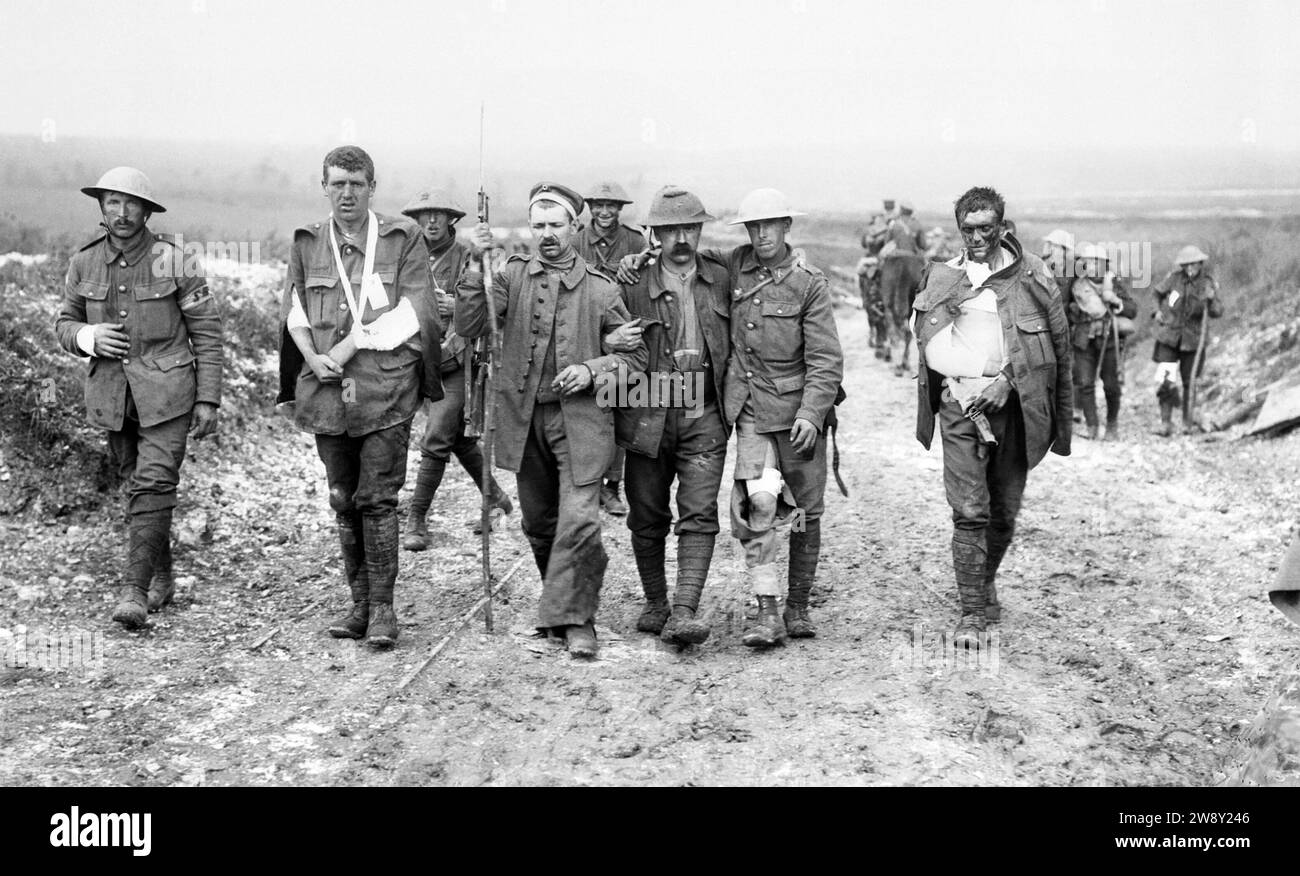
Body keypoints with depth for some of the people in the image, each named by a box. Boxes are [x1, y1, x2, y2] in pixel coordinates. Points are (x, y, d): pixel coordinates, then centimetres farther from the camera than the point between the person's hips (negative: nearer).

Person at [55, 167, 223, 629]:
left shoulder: (173, 261, -7)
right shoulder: (84, 263, 3)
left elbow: (206, 331, -3)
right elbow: (64, 324, 14)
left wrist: (208, 400, -6)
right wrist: (88, 337, -11)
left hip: (167, 391, -4)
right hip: (111, 392, 4)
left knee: (154, 484, -14)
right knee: (136, 486, 12)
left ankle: (134, 591, -13)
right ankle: (162, 578, 27)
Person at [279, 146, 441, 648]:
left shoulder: (403, 238, 2)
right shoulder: (307, 242, 12)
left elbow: (412, 311, -6)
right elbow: (293, 309, 13)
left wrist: (352, 344, -12)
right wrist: (312, 356, -6)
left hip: (385, 386, -4)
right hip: (325, 387, 4)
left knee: (377, 498, -6)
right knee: (343, 501, 9)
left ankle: (382, 607, 3)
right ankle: (359, 603, 19)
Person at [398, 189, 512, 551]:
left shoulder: (467, 257, -5)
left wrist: (459, 306, -22)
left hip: (458, 361, -6)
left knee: (436, 440, -9)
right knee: (459, 438, 14)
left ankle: (417, 519, -2)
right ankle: (495, 498, 31)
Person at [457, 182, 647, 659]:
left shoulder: (600, 288, 1)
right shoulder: (513, 275, 4)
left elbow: (635, 355, 6)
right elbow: (470, 327, -8)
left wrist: (591, 369, -11)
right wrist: (477, 265, -17)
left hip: (580, 417, -3)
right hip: (524, 417, 3)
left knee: (578, 520, -13)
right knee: (538, 524, 13)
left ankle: (576, 618, 0)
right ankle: (562, 600, 33)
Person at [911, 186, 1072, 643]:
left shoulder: (1030, 273, 3)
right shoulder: (944, 277, 7)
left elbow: (1058, 343, 1)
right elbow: (934, 347, 1)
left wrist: (1007, 380, -9)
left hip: (1014, 404, 1)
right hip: (960, 402, -1)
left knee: (1004, 512, 11)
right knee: (969, 511, -9)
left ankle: (986, 583, 37)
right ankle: (972, 614, -4)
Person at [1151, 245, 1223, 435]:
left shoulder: (1208, 284, -9)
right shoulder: (1173, 278, -10)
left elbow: (1217, 313, -17)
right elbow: (1157, 292, 10)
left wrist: (1212, 299, -35)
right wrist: (1159, 310, 0)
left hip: (1192, 340, 1)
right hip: (1168, 336, -1)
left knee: (1189, 382, 11)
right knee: (1165, 382, -12)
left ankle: (1188, 421, 28)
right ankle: (1166, 423, -5)